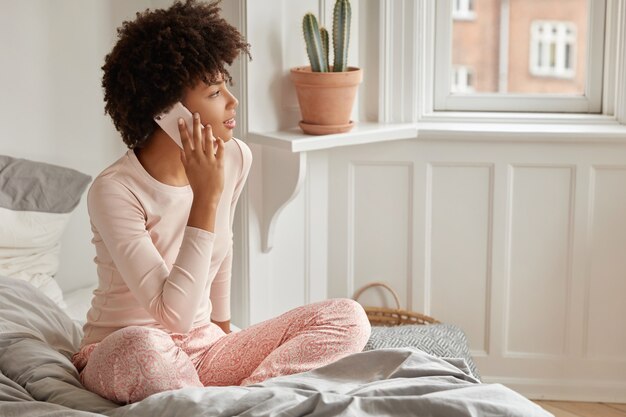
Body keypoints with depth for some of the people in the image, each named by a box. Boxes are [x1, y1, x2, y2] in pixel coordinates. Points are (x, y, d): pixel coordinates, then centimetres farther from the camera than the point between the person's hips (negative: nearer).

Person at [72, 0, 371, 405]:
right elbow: (174, 315, -28)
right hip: (121, 355, -6)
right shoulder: (114, 190, -22)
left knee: (348, 318, -13)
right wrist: (205, 197, -29)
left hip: (205, 347, 6)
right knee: (143, 347, -43)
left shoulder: (234, 158, -3)